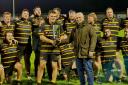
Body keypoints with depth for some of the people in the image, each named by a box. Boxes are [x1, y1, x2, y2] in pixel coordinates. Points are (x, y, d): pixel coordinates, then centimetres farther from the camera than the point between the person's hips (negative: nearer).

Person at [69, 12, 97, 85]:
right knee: (80, 71, 12)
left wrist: (91, 50, -17)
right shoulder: (75, 30, 18)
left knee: (89, 70, -4)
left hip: (86, 53, -6)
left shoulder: (89, 27, -1)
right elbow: (70, 39, 18)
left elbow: (94, 38, -9)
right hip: (78, 54, 6)